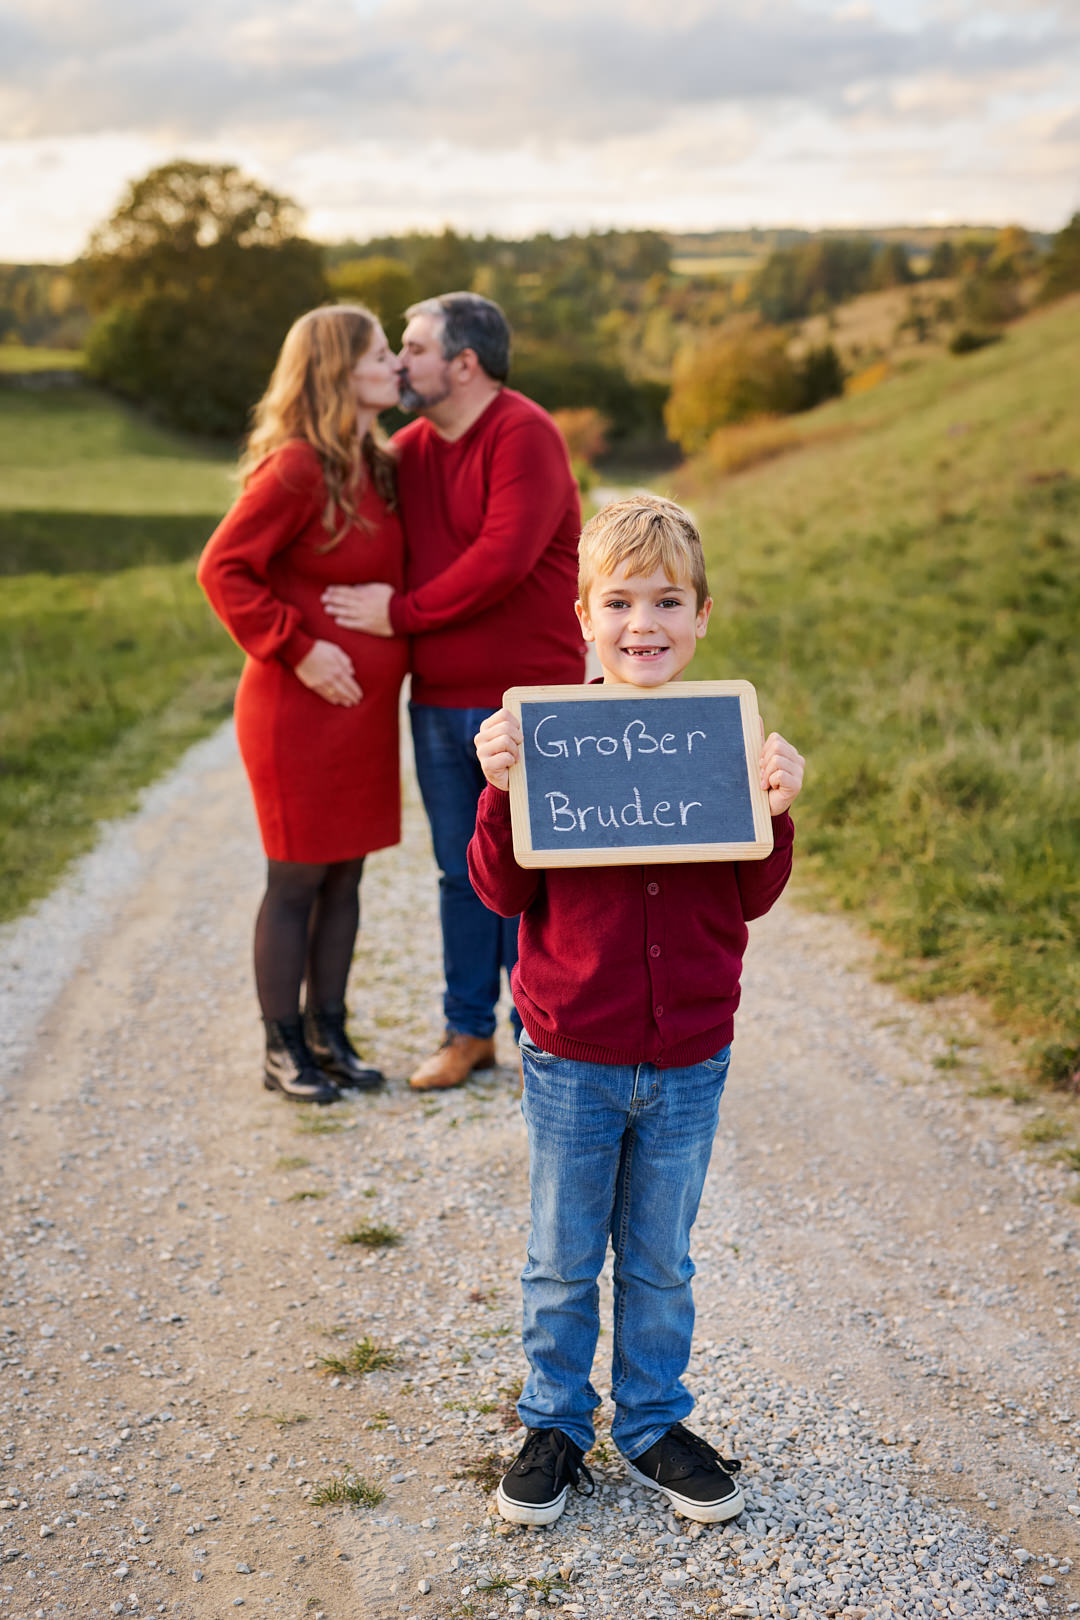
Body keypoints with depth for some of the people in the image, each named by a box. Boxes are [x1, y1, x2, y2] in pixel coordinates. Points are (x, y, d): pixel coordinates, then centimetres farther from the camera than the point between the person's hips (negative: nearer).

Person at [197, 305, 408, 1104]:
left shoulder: (378, 467, 10)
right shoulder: (296, 468, -16)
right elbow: (223, 568, -17)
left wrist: (401, 641, 8)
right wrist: (296, 649, -19)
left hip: (366, 710, 8)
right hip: (299, 710, -8)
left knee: (345, 878, 13)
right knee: (297, 880, 3)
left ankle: (329, 1036, 25)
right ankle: (283, 1048, 16)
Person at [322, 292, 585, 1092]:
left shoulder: (525, 435, -11)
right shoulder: (408, 450, 11)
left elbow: (503, 559, -22)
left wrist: (401, 614, -16)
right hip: (438, 703, 6)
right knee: (462, 872, 13)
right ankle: (469, 1031, 24)